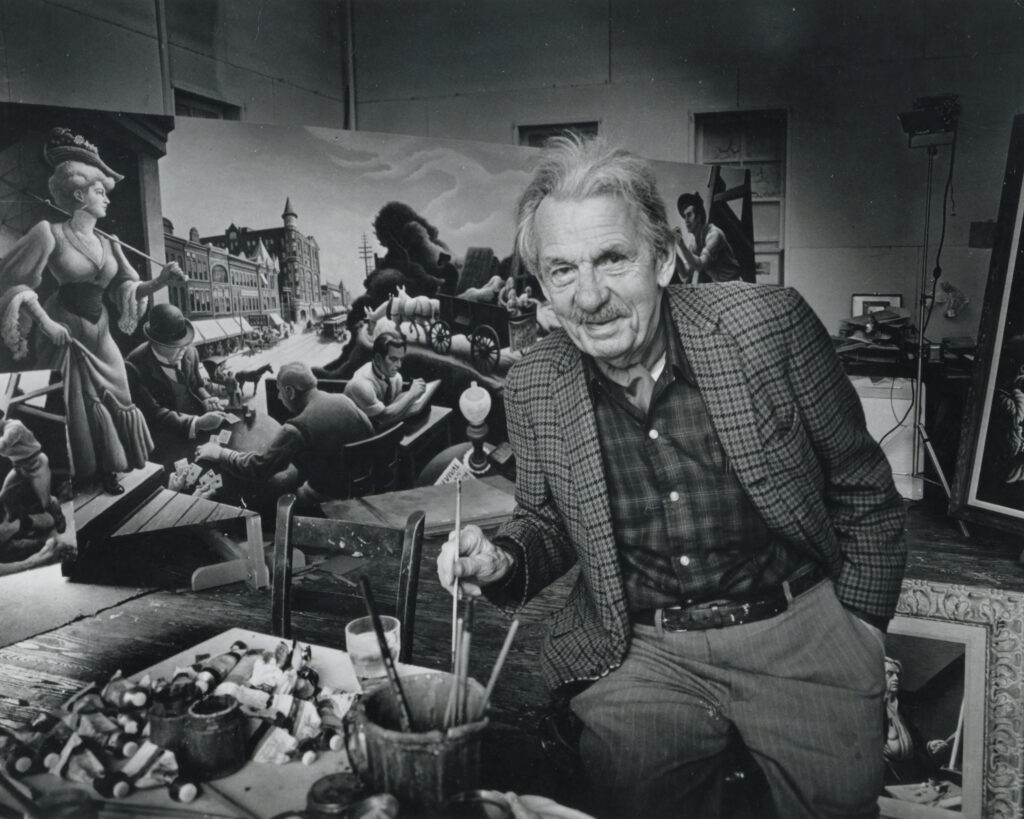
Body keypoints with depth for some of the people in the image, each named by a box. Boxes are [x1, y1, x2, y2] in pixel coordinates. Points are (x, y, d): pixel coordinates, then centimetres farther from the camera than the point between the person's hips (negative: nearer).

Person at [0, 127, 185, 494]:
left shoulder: (108, 243, 5)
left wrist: (160, 280, -13)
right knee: (69, 408, 4)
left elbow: (126, 289, 4)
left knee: (110, 402, 9)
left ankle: (107, 471, 24)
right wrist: (44, 320, -19)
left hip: (98, 333, 5)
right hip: (63, 332, -5)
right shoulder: (50, 233, -11)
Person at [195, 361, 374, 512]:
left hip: (325, 499, -6)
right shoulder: (344, 401, -9)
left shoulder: (297, 429, -26)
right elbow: (369, 432, 4)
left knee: (262, 486, 12)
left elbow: (258, 467, -20)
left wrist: (220, 454, -5)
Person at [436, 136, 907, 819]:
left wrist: (860, 638, 0)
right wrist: (501, 562, -10)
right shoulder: (535, 388, -5)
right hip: (640, 653, 1)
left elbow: (863, 492, 0)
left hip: (798, 633, 0)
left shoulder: (768, 323, -11)